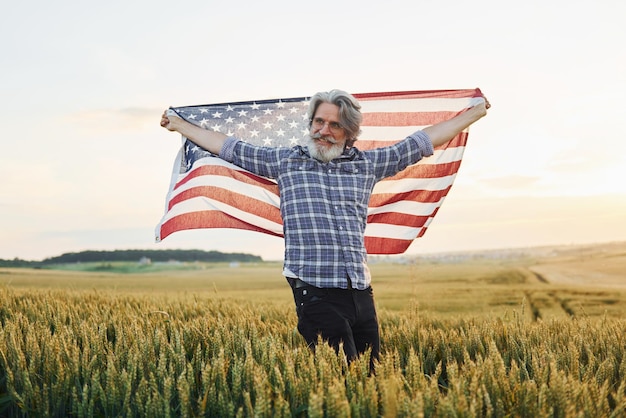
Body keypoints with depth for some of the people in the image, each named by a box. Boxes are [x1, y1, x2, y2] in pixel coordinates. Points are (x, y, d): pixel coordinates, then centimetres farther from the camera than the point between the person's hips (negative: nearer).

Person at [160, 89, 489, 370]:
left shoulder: (366, 164, 12)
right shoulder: (285, 161, 8)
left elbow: (423, 141, 19)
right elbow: (230, 147, 15)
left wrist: (472, 114, 25)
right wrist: (179, 124, 21)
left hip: (361, 293, 4)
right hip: (315, 293, -3)